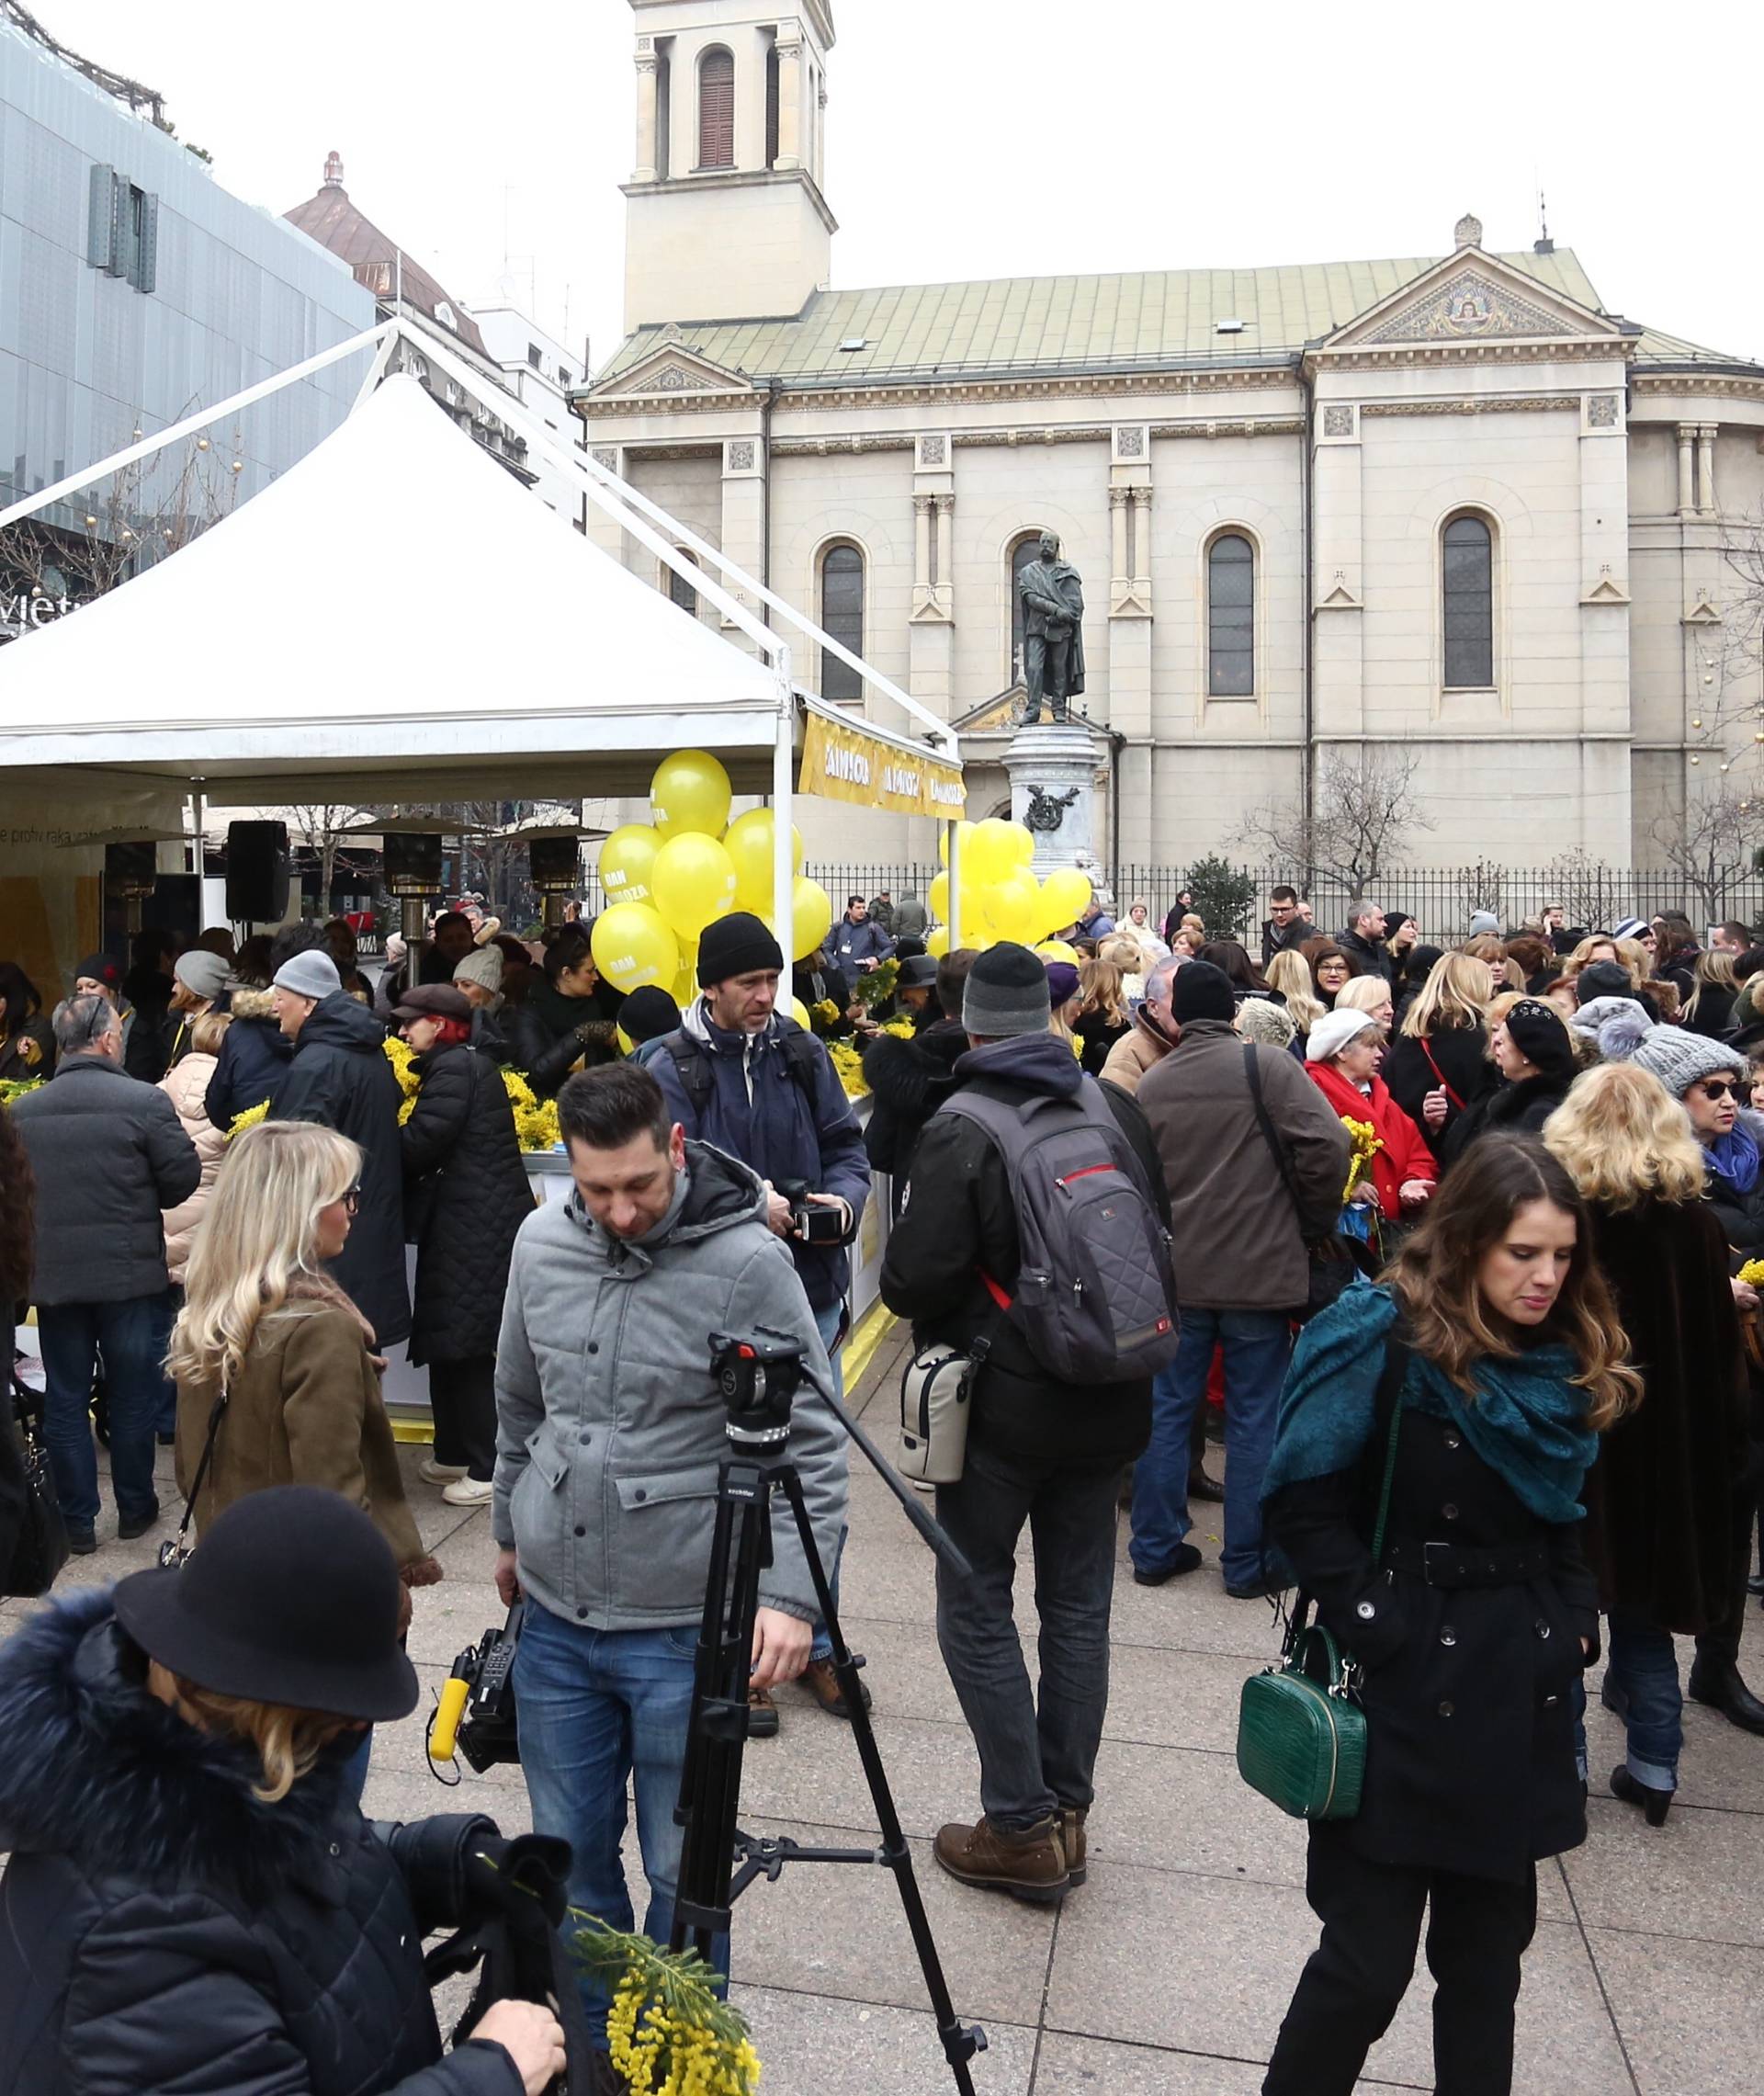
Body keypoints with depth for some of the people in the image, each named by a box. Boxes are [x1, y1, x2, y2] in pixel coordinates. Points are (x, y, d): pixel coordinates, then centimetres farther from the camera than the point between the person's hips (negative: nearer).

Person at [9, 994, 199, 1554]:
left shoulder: (21, 1111, -3)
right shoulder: (144, 1101, -15)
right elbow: (184, 1177, -10)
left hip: (54, 1276, 3)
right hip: (133, 1274, -2)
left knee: (65, 1402, 12)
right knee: (133, 1396, 13)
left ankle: (77, 1522, 20)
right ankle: (135, 1508, 25)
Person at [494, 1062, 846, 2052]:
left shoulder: (748, 1261, -17)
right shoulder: (541, 1243, -1)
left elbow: (813, 1444, -13)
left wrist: (790, 1594, -21)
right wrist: (511, 1531, 23)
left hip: (684, 1626, -4)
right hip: (555, 1614, 5)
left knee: (680, 1868, 9)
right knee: (570, 1848, 18)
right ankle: (593, 2040, 42)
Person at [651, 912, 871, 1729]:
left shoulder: (803, 1051, 4)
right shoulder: (674, 1069, -5)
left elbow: (847, 1147, 7)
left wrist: (842, 1199, -14)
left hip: (810, 1294, 3)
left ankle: (816, 1644, 30)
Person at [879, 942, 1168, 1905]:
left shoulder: (961, 1131, -17)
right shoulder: (1117, 1109, 0)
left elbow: (912, 1281, -18)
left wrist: (893, 1272, 3)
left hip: (1002, 1403, -5)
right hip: (1107, 1402, 6)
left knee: (977, 1607, 8)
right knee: (1078, 1605, 15)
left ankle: (1023, 1828, 14)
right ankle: (1066, 1810, 26)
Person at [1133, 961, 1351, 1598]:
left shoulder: (1151, 1083, 4)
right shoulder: (1268, 1065, -9)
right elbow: (1327, 1144, -17)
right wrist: (1312, 1224, -3)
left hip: (1175, 1274, 4)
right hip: (1260, 1271, -3)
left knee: (1167, 1409, 13)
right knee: (1254, 1419, 7)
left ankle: (1155, 1548, 21)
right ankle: (1247, 1563, 16)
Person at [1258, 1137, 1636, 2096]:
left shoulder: (1568, 1362, 5)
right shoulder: (1384, 1339, -16)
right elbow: (1301, 1503, -14)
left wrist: (1576, 1621, 4)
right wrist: (1379, 1626, -17)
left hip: (1522, 1690, 6)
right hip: (1407, 1685, -6)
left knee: (1489, 1944, 17)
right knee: (1371, 1956, 3)